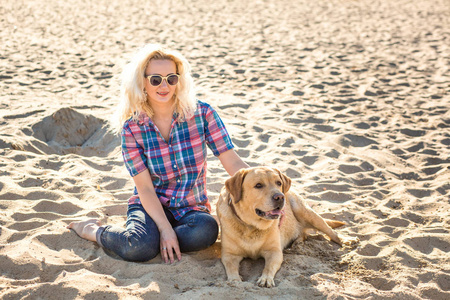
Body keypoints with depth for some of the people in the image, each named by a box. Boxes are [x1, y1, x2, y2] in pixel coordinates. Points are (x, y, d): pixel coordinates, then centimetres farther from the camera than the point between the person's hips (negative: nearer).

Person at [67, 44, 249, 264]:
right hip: (149, 206, 0)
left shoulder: (201, 113, -8)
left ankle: (157, 244, -8)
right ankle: (93, 231, 0)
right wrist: (165, 228, -22)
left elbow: (233, 162, -11)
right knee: (139, 248, -32)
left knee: (206, 231, -34)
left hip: (192, 208, 1)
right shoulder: (132, 128, -7)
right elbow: (144, 187, -9)